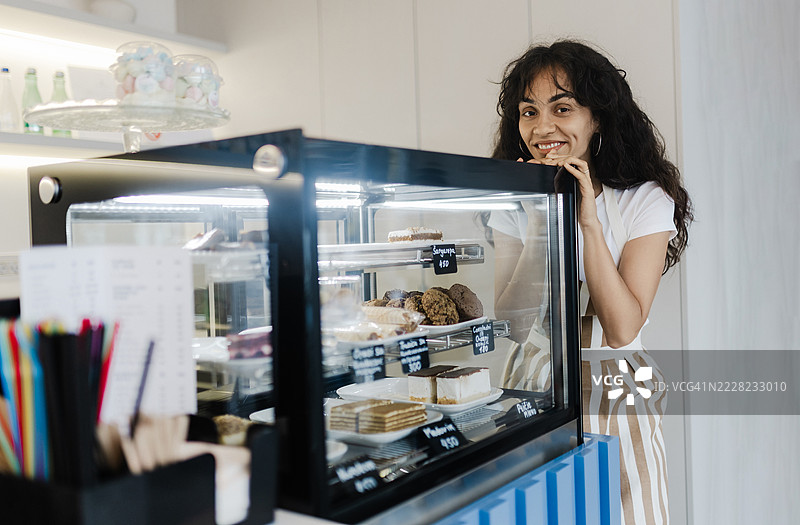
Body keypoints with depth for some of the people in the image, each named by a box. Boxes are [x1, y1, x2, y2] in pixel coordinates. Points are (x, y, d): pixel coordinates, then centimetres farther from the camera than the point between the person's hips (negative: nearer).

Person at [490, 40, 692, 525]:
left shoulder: (645, 200, -7)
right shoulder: (513, 203, 0)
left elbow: (622, 328, -17)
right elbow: (513, 323, -11)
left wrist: (588, 219, -23)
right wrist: (542, 219, -18)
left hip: (616, 394, -1)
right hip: (534, 390, 2)